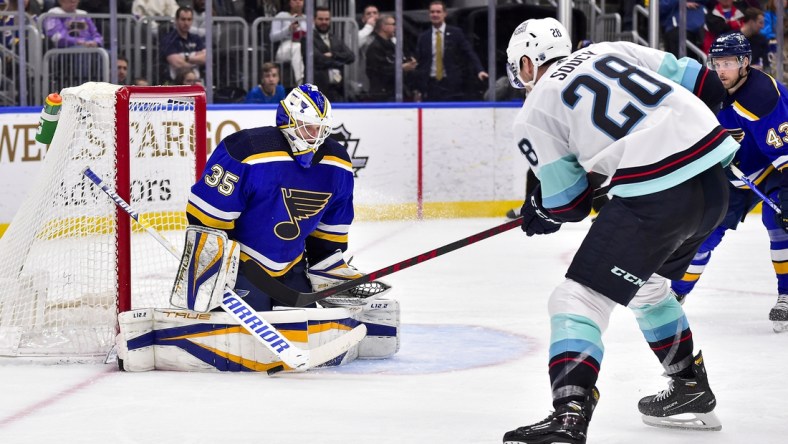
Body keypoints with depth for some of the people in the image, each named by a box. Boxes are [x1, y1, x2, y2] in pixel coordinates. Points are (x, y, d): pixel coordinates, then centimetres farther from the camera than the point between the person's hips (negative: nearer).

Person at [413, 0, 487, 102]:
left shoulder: (456, 33, 2)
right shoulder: (424, 37, 9)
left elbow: (469, 54, -2)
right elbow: (419, 64, 11)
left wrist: (479, 70, -18)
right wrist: (418, 89, 7)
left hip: (451, 85, -2)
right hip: (431, 85, 2)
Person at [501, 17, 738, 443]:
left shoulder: (534, 114, 7)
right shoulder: (610, 51, 21)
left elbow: (568, 203, 10)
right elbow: (704, 85, 18)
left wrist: (538, 214, 33)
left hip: (656, 197, -7)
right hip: (713, 182, 7)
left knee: (579, 297, -3)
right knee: (645, 284, 31)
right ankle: (693, 392, 40)